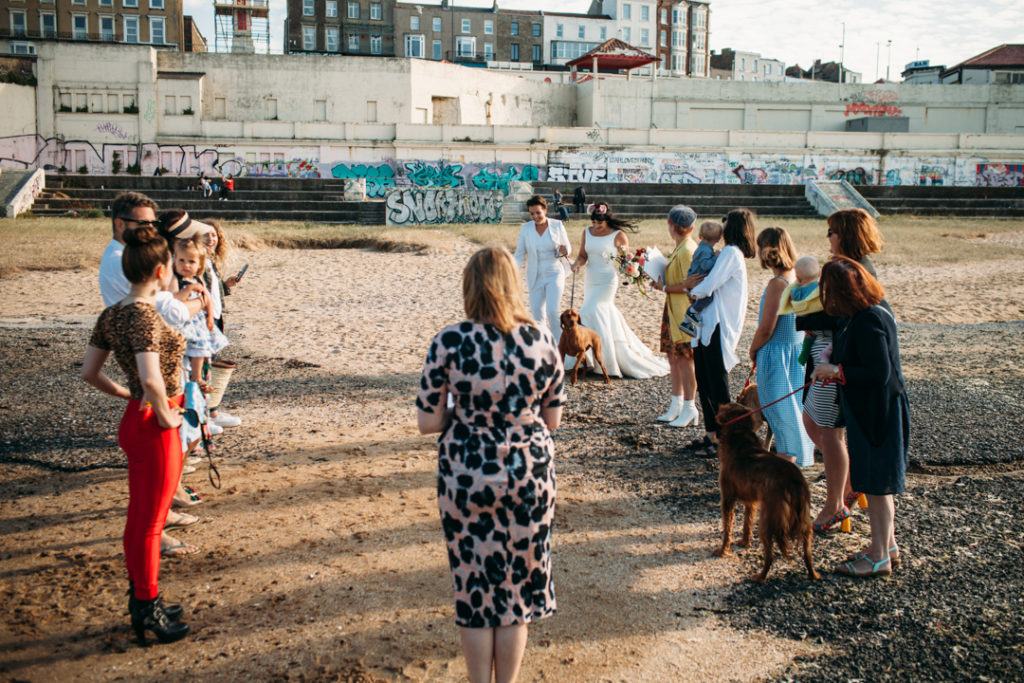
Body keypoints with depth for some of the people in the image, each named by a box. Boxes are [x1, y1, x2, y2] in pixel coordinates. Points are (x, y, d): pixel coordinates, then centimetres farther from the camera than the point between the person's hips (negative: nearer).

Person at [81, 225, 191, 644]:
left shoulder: (111, 315, 3)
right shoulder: (145, 317, -24)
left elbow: (89, 373, 9)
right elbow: (152, 379, -35)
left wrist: (127, 396, 13)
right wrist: (165, 416, -20)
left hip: (136, 421, 9)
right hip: (154, 431, -9)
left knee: (141, 520, 20)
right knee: (148, 523, 5)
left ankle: (141, 601, 35)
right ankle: (148, 610, 20)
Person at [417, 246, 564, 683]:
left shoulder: (449, 343, -13)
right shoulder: (542, 341, -7)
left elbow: (427, 422, -9)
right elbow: (553, 419, 1)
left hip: (466, 479, -2)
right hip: (529, 476, 2)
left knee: (475, 586, 15)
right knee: (517, 584, 17)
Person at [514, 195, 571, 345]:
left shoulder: (557, 225, -5)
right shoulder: (525, 228, -2)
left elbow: (567, 248, 4)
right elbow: (520, 254, 2)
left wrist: (563, 251, -20)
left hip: (554, 274, -2)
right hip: (535, 276, 2)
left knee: (553, 311, -15)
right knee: (537, 314, 5)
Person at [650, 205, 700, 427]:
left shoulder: (686, 251, -17)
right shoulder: (680, 248, 13)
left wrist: (665, 288, -14)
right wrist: (663, 282, 10)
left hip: (684, 313, -10)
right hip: (674, 311, 10)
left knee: (684, 360, -4)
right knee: (673, 357, 14)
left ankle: (689, 410, 4)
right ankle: (676, 405, 23)